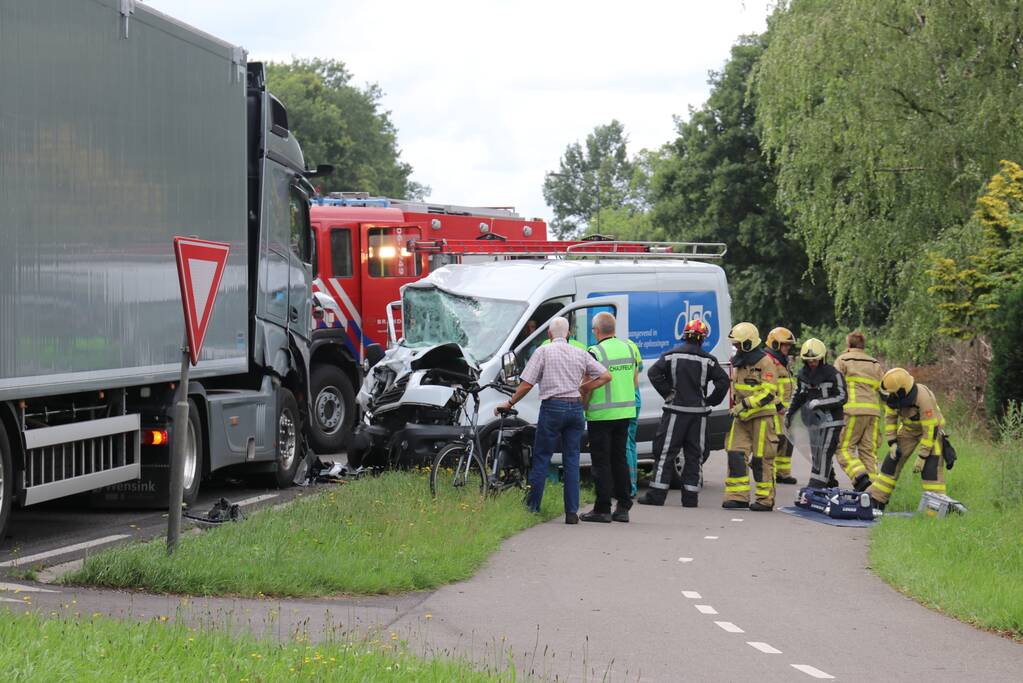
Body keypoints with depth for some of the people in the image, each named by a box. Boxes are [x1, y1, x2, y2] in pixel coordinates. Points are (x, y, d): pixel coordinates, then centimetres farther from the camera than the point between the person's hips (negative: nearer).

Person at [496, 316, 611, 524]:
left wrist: (509, 403, 7)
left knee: (541, 458, 3)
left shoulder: (543, 351, -1)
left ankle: (532, 507, 2)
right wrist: (583, 389, 13)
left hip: (552, 407, -3)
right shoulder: (580, 354, 11)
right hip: (575, 408, 3)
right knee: (572, 460, 5)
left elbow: (526, 384, -4)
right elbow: (606, 376, 9)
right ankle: (572, 513, 2)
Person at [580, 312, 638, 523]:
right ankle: (623, 507, 13)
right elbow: (635, 381, 15)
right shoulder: (628, 348, 9)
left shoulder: (596, 352, -13)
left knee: (601, 461, -1)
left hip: (601, 414, -6)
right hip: (625, 412, 7)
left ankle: (602, 509, -1)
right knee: (619, 458, 13)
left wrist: (582, 408, -2)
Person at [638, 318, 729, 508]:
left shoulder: (671, 355, -1)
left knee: (665, 453, 2)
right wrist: (710, 401, 3)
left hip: (675, 411, -1)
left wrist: (668, 393, -3)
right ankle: (690, 496, 7)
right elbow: (723, 381, -7)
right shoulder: (708, 360, -1)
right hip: (698, 413, 1)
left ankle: (656, 494, -2)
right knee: (694, 455, 8)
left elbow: (654, 373, -11)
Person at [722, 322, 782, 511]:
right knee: (735, 454, -2)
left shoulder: (765, 362, -10)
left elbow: (768, 393, -18)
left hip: (762, 417, -7)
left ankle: (766, 500, 5)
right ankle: (737, 496, 1)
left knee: (761, 460, -3)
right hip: (741, 418, 7)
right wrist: (735, 408, 22)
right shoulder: (738, 362, 14)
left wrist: (746, 404, -22)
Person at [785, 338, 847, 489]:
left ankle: (816, 488, -14)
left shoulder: (833, 374, -11)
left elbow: (842, 397, -13)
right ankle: (831, 485, 21)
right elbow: (799, 395, 22)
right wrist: (790, 412, 17)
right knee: (816, 455, 10)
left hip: (831, 421, -7)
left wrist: (819, 403, -19)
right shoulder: (803, 374, 8)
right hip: (814, 420, 7)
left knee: (823, 454, -12)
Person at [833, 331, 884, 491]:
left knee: (844, 448, -3)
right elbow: (884, 389, 16)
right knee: (868, 451, 7)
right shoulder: (875, 363, 22)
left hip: (853, 410, -5)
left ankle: (860, 475, -25)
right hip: (873, 411, 5)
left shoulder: (843, 360, 7)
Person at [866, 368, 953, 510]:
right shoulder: (896, 395, -17)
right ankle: (876, 499, 13)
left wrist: (922, 456, -28)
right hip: (909, 429, 6)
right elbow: (890, 417, 0)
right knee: (892, 460, 5)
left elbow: (930, 430, -31)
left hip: (930, 429, -6)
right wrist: (892, 442, -5)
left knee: (930, 467, -19)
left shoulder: (924, 398, -36)